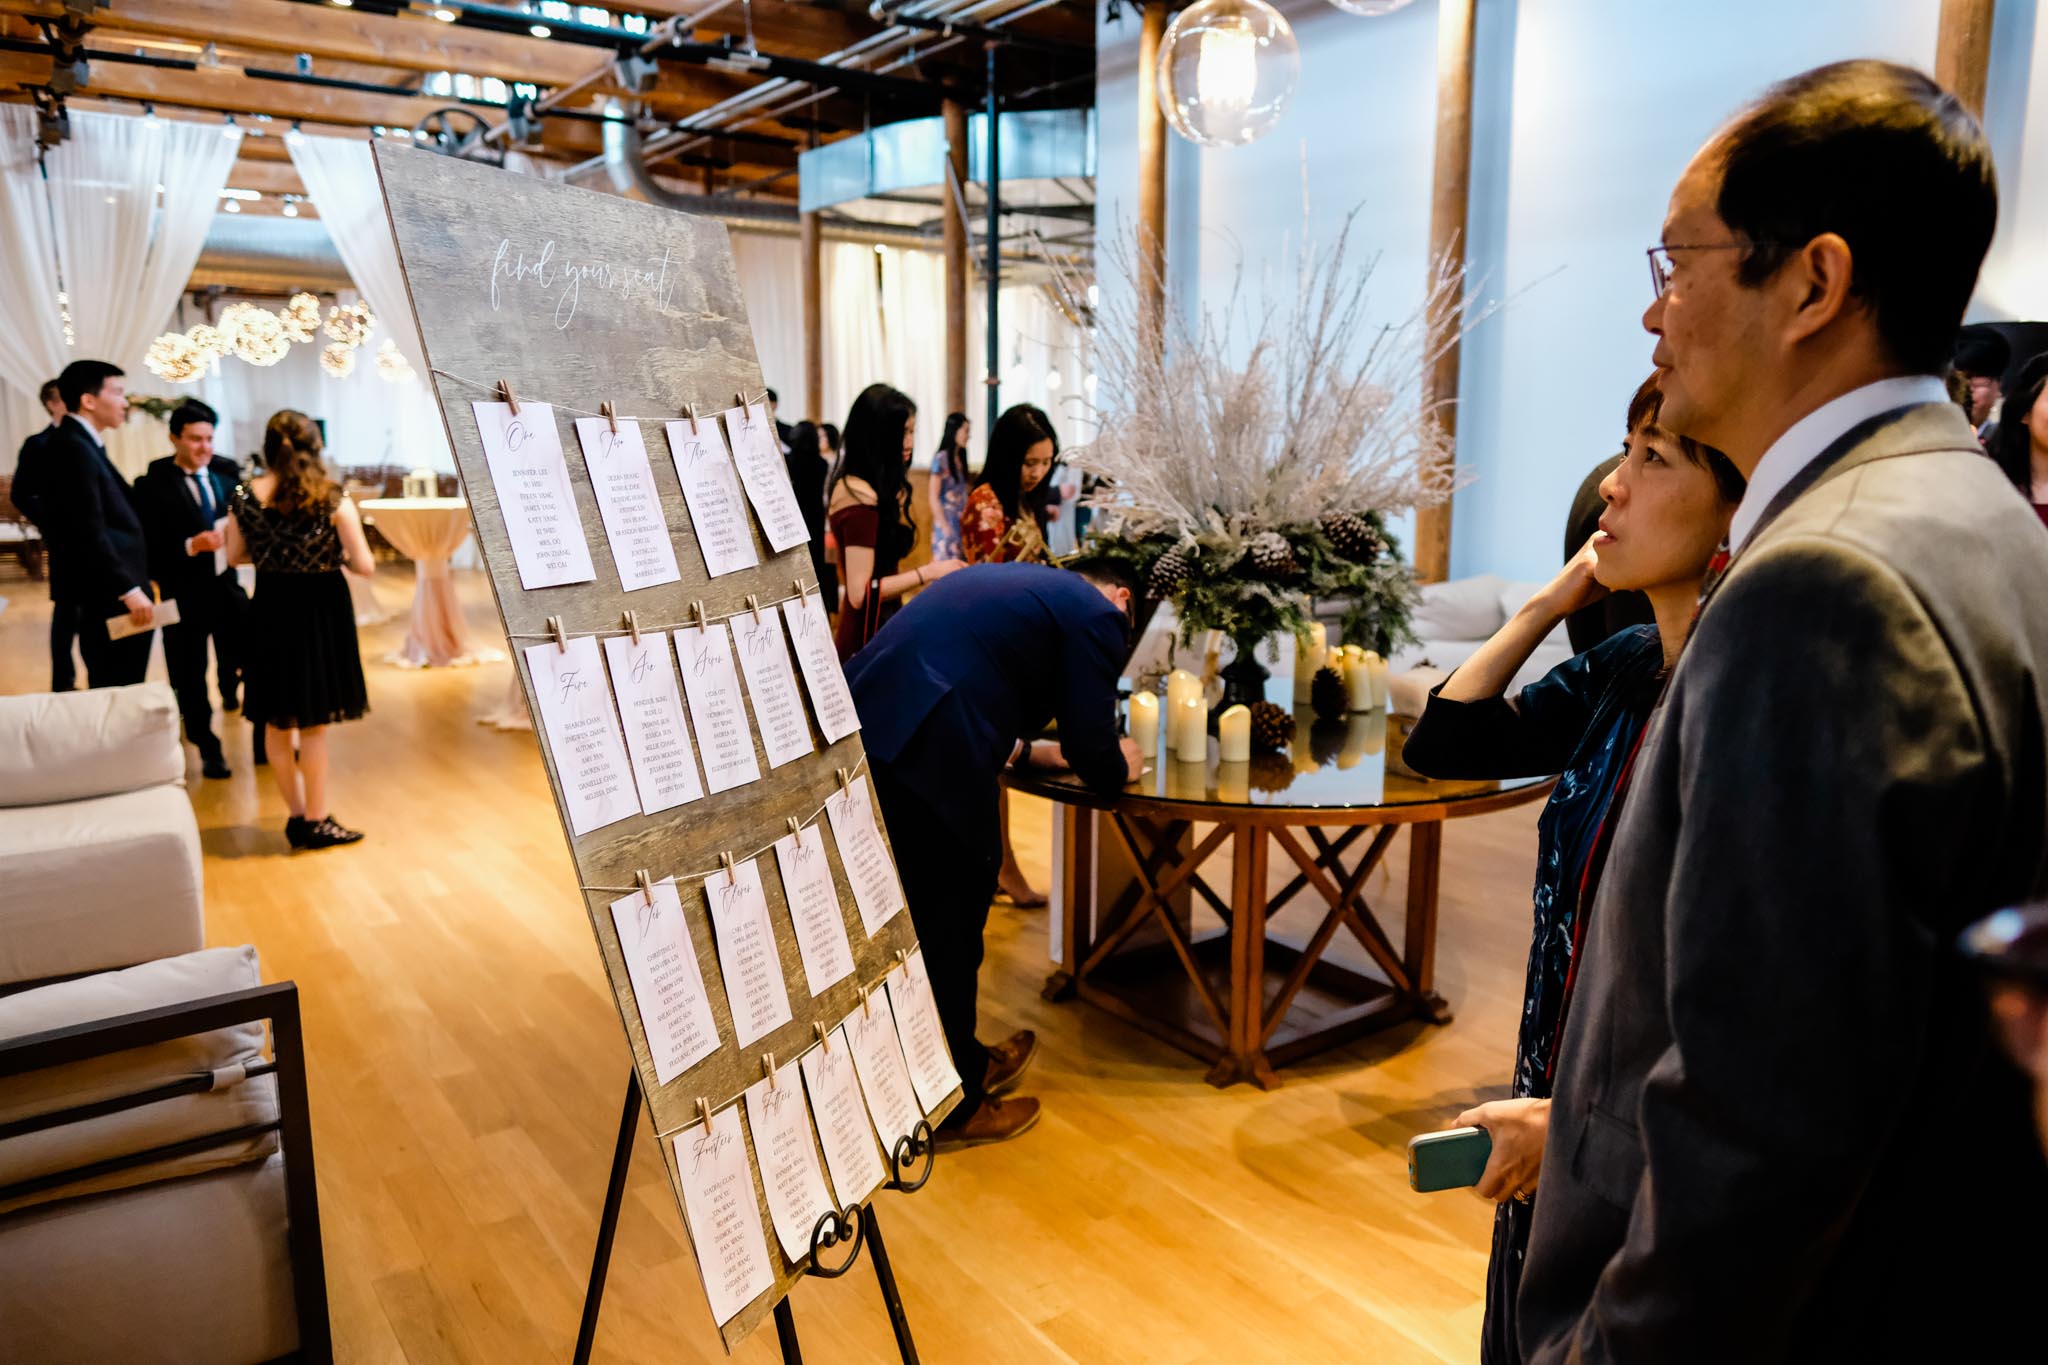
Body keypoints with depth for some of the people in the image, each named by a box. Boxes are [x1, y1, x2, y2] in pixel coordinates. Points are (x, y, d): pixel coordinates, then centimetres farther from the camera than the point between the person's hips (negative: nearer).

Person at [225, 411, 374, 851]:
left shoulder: (244, 496, -3)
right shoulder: (332, 499, -14)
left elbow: (235, 556, 8)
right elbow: (365, 566, -15)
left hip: (271, 611, 3)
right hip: (320, 610, -3)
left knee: (277, 722, 16)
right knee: (314, 724, 8)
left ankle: (298, 816, 23)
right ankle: (315, 821, 13)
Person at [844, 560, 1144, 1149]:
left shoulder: (1006, 582, 29)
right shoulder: (1097, 615, 4)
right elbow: (1094, 755, 3)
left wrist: (1030, 748, 41)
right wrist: (1120, 767, 25)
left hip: (861, 728, 9)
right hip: (925, 755, -9)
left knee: (927, 918, 24)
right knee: (949, 929, 9)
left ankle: (962, 1062, 42)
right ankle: (952, 1108, 27)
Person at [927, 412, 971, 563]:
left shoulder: (960, 457, 9)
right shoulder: (941, 459, -11)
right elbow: (933, 497, -12)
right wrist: (944, 526, -13)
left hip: (962, 521, 7)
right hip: (947, 521, -7)